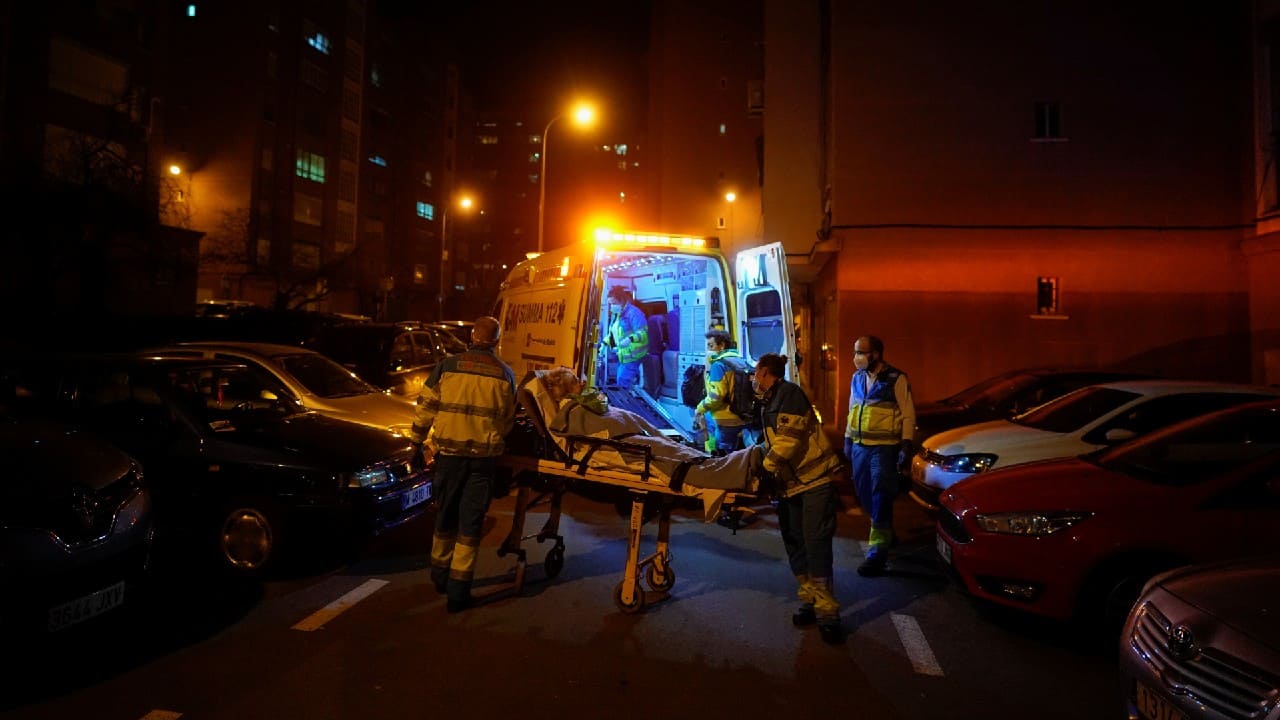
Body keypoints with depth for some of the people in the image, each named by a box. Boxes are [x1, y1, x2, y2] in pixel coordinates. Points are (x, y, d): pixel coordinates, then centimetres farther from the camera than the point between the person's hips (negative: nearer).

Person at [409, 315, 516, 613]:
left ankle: (440, 575, 36)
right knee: (470, 522, 7)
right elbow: (508, 419, 8)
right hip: (484, 456, -1)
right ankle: (458, 590, 9)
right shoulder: (505, 373, 0)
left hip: (449, 452, 1)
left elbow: (425, 408, 0)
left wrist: (417, 444, 10)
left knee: (445, 515, 19)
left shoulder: (447, 366, -3)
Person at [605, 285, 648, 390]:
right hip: (622, 356, 10)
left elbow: (643, 332, -24)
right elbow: (613, 333, 26)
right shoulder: (616, 314, 13)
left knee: (622, 386, -14)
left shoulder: (633, 312, -17)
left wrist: (630, 339, -40)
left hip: (632, 356, -10)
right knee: (621, 384, 15)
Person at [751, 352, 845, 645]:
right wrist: (756, 454, 11)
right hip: (789, 484, 9)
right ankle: (809, 601, 21)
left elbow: (789, 437, -20)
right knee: (795, 544, 10)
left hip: (814, 480, -9)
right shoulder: (769, 403, 18)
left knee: (816, 545, -9)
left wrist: (767, 466, -17)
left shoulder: (789, 393, -11)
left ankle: (827, 611, -2)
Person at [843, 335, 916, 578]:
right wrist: (848, 440, 17)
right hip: (860, 446, 6)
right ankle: (885, 532, 35)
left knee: (881, 498, -7)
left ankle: (878, 551, -3)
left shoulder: (896, 379, -8)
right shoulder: (857, 378, 9)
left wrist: (906, 444, -11)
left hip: (884, 447, -6)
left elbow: (908, 414, -6)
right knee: (864, 494, 12)